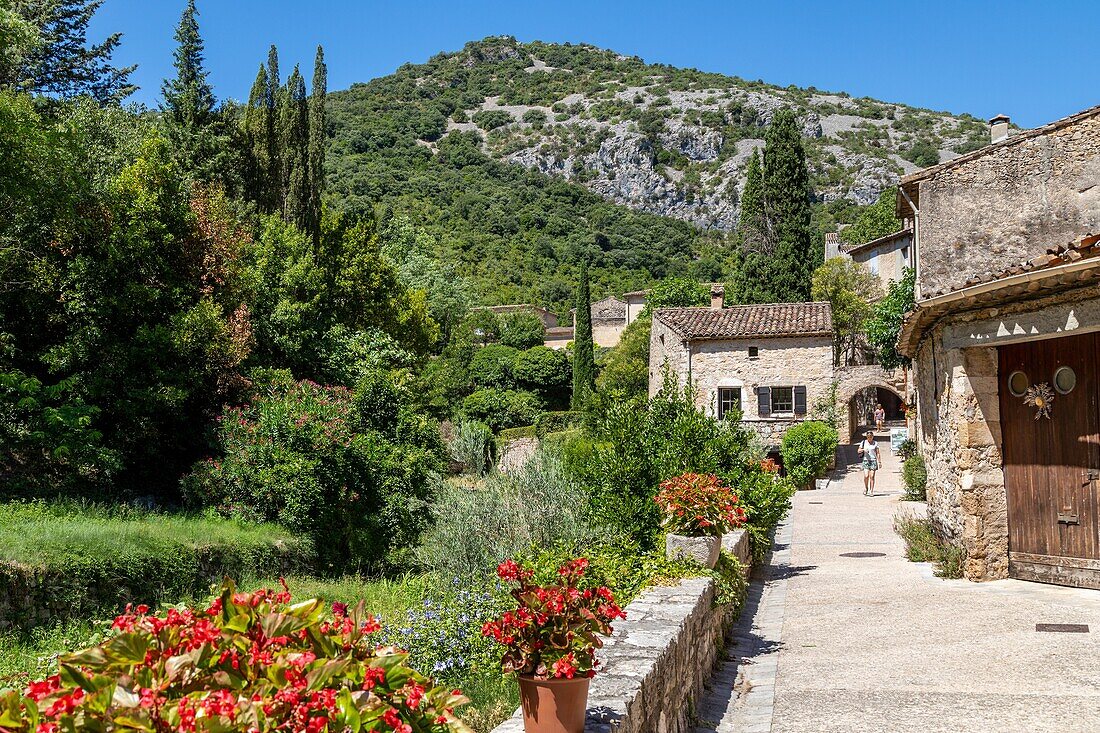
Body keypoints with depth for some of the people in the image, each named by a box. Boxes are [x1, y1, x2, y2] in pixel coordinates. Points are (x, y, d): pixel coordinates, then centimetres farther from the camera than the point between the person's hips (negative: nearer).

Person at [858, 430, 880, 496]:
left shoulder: (875, 443, 4)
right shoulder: (863, 442, 6)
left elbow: (877, 453, 5)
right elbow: (859, 451, 11)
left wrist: (879, 462, -1)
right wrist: (863, 450, -10)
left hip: (873, 461, 0)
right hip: (866, 460, 0)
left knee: (872, 476, -4)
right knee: (866, 476, -11)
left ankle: (871, 491, 1)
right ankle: (866, 489, 12)